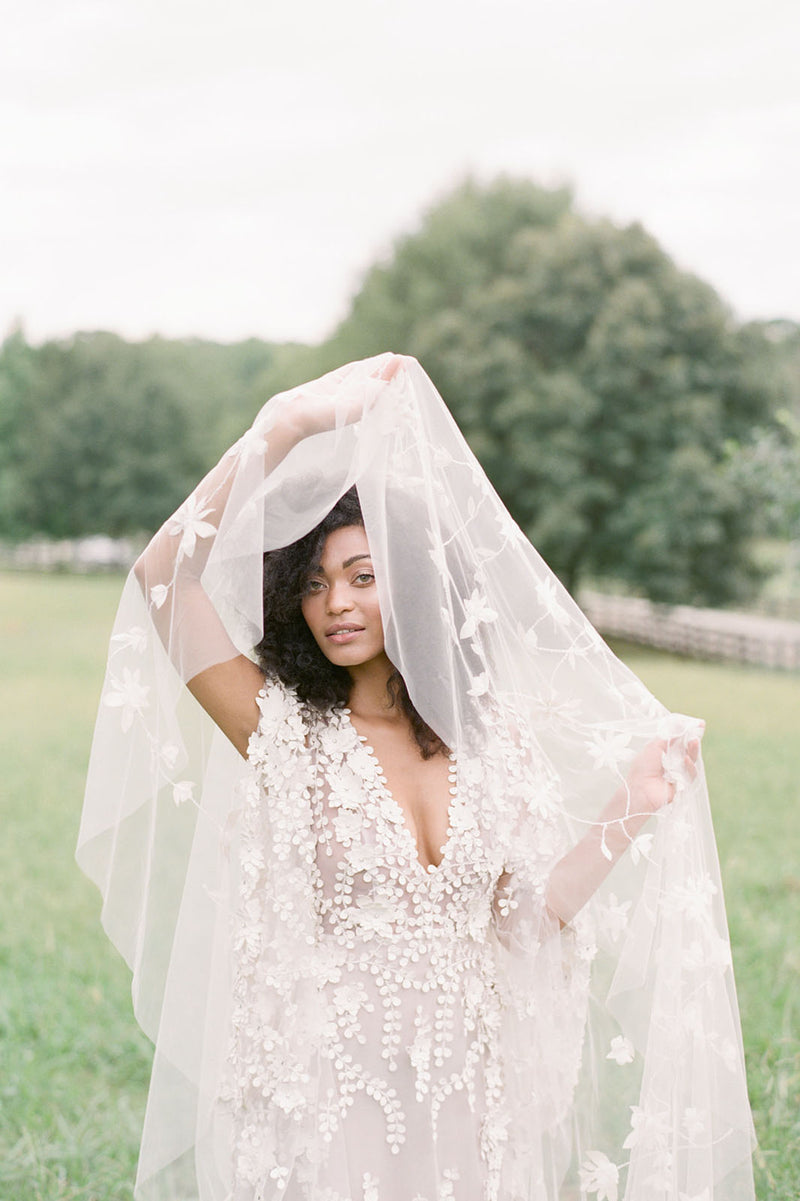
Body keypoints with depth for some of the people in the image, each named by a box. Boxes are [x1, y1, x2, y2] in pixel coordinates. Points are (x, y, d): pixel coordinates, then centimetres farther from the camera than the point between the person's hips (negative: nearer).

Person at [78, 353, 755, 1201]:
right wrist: (286, 430, -23)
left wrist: (631, 811, -5)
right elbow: (166, 574, -20)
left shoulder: (487, 732, 2)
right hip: (326, 1091, -3)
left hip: (467, 1096, 3)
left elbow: (524, 913, 4)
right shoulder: (284, 729, -8)